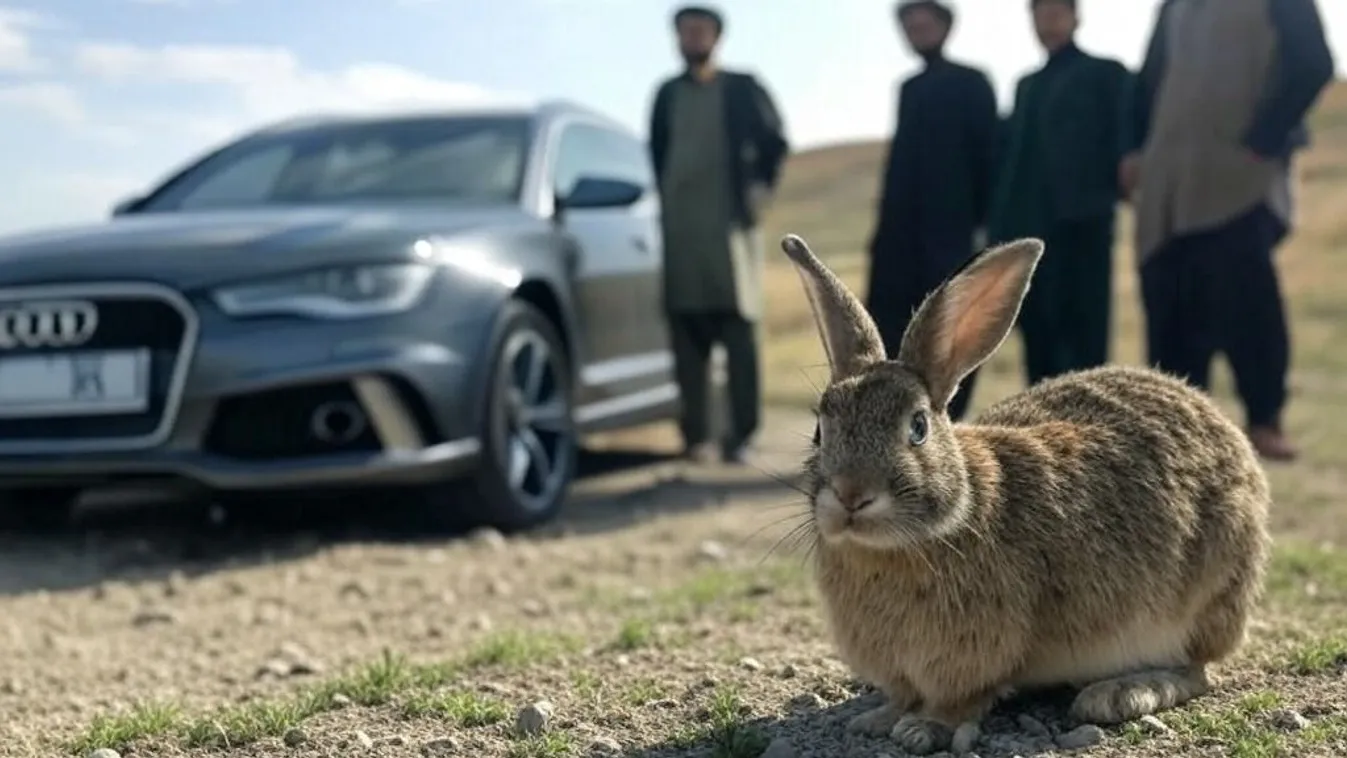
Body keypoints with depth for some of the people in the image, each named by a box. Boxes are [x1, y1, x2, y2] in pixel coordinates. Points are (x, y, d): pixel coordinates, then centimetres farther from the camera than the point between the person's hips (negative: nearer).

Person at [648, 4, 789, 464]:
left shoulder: (741, 88, 6)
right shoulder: (667, 94, 15)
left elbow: (774, 142, 7)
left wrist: (760, 190, -2)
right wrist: (662, 201, 8)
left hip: (729, 224, -3)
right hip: (678, 227, 3)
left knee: (738, 332, -6)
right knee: (687, 336, 0)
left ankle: (740, 435, -5)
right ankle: (694, 436, 3)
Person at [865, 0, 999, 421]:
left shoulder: (970, 83, 4)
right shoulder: (910, 88, 19)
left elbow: (986, 153, -2)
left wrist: (979, 221, -8)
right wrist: (885, 224, 10)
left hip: (947, 231, -5)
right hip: (901, 232, 6)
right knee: (885, 333, 0)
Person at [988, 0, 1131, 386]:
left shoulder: (1105, 73, 8)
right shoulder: (1027, 86, 23)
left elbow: (1122, 140, 0)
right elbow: (1013, 156, 17)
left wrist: (1107, 195, -13)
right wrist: (999, 226, 7)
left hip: (1081, 223, -5)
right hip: (1028, 228, 6)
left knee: (1082, 338, -8)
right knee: (1038, 338, 4)